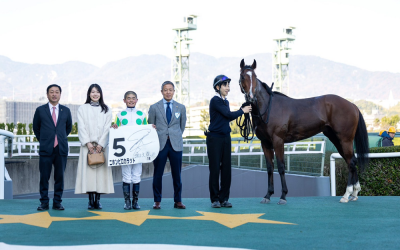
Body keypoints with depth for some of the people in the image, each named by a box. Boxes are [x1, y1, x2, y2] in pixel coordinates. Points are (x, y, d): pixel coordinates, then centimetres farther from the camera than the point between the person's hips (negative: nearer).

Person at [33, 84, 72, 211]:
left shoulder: (66, 111, 9)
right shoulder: (40, 110, 5)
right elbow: (36, 128, 16)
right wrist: (43, 141, 13)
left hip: (61, 149, 1)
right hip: (46, 149, -1)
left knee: (60, 177, 3)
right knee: (44, 177, -1)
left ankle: (57, 202, 10)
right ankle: (44, 203, 7)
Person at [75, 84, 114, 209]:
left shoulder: (106, 109, 11)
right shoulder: (82, 109, 9)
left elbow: (107, 128, 3)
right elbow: (81, 127, 2)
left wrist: (101, 144, -8)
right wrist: (88, 143, -9)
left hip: (102, 145, 1)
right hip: (87, 145, -1)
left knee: (101, 170, -4)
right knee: (88, 170, -6)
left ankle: (98, 200, -1)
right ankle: (91, 200, -3)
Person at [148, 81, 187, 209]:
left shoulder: (181, 108, 9)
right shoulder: (154, 107, 5)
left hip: (176, 145, 1)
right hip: (160, 145, -1)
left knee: (177, 174, 3)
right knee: (158, 174, 0)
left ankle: (178, 201, 11)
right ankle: (157, 201, 9)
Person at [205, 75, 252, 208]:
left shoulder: (225, 101, 13)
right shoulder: (215, 101, -12)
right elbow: (228, 115, -15)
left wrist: (241, 110, 6)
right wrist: (242, 111, -3)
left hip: (226, 137, 7)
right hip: (214, 138, -7)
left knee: (226, 168, 6)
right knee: (215, 169, -1)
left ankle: (224, 198, 12)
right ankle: (215, 199, 6)